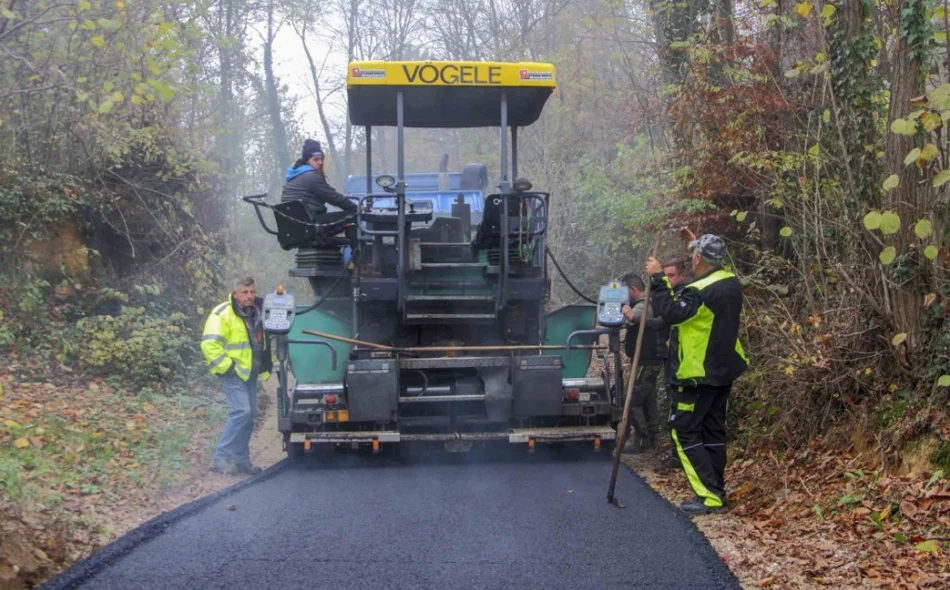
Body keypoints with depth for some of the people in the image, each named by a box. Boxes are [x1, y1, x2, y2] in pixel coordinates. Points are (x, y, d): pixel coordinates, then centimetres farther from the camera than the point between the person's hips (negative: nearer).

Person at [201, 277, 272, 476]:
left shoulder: (256, 312, 13)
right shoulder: (222, 314, -14)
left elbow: (264, 340, 29)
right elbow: (209, 344, -20)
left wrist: (268, 363, 19)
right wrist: (226, 367, -19)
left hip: (250, 373, 8)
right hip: (233, 373, -8)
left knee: (249, 414, 9)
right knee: (241, 411, -18)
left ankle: (241, 460, 17)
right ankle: (221, 458, -13)